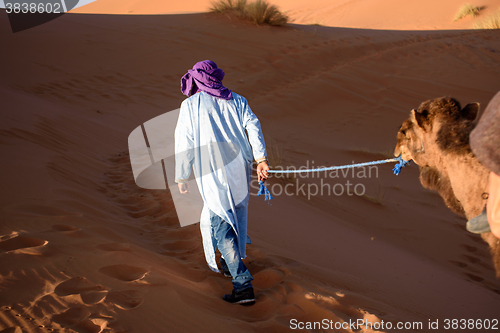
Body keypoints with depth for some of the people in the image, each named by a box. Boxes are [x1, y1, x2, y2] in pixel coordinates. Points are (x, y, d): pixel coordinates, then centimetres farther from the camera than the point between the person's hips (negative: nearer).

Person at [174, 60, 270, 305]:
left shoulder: (190, 105, 3)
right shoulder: (236, 100, 14)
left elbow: (184, 144, 0)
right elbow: (253, 126, -1)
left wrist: (181, 177, 7)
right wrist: (261, 159, -9)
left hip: (212, 175, -5)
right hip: (240, 168, 5)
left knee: (221, 225, -4)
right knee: (236, 216, 23)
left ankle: (243, 284, -12)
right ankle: (231, 263, 41)